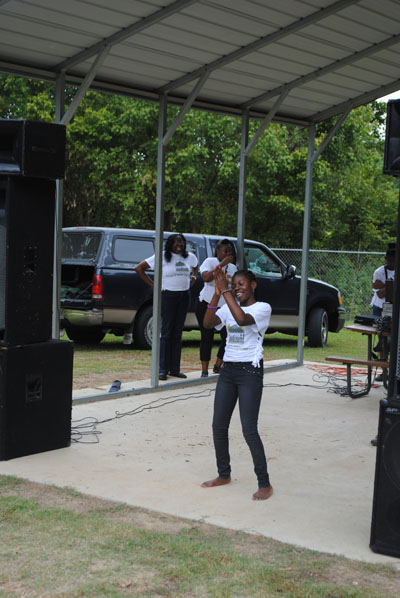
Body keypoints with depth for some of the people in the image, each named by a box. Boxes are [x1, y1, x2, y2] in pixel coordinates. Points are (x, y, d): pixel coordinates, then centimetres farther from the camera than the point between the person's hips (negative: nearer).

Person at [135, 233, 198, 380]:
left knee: (177, 333, 8)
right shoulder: (162, 257, -6)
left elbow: (195, 267, 33)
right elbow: (139, 268, -4)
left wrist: (193, 278, 13)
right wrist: (152, 284, -6)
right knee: (166, 332, -4)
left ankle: (175, 368, 14)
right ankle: (163, 369, 0)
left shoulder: (190, 257, 9)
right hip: (168, 295, -5)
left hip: (184, 296, 5)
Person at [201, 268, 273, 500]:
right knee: (219, 426, 9)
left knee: (249, 429, -9)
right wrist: (217, 293, -14)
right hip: (228, 369, 7)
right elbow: (208, 323, -6)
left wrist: (225, 290, -23)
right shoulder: (229, 307, 10)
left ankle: (265, 484, 2)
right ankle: (224, 474, 26)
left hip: (250, 371, -7)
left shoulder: (262, 307, -7)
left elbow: (242, 319, -27)